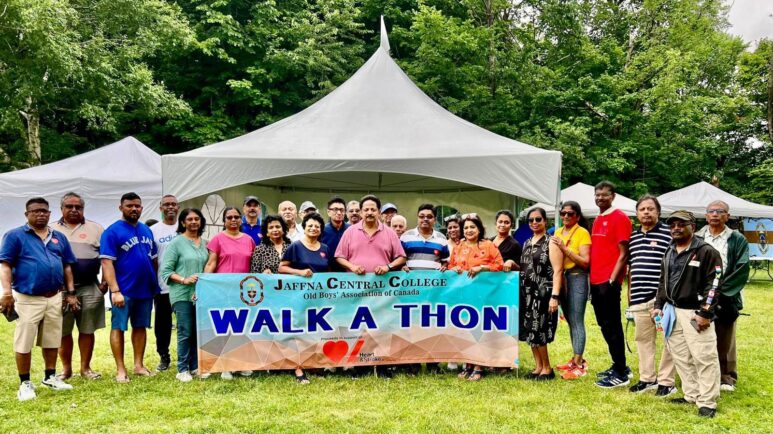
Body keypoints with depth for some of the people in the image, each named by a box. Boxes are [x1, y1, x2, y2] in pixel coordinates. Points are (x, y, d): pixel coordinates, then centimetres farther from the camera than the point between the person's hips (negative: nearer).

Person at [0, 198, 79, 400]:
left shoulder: (59, 237, 12)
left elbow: (67, 267, 15)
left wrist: (71, 293, 9)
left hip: (55, 298, 5)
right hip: (27, 299, -4)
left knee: (52, 340, 13)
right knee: (24, 342, 1)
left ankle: (50, 377, 27)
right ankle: (25, 383, 12)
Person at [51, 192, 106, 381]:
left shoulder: (95, 229, 8)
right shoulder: (51, 230, 9)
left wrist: (105, 282, 0)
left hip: (90, 288, 0)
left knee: (87, 330, 5)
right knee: (63, 331, 5)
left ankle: (85, 367, 16)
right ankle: (66, 368, 17)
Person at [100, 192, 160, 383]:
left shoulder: (146, 230, 11)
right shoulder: (112, 231, -8)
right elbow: (107, 262, -14)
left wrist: (155, 284, 10)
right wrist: (115, 290, -20)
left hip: (146, 289, 6)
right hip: (124, 290, -6)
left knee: (141, 326, 11)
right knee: (118, 327, 2)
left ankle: (139, 365, 20)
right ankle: (120, 369, 8)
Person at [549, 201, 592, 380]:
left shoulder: (582, 233, -8)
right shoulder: (558, 232, 12)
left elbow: (585, 261, -16)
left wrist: (564, 248, -20)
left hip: (577, 278, -7)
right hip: (561, 277, 7)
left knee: (577, 322, -7)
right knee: (570, 321, 13)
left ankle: (579, 365, -3)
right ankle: (576, 359, 23)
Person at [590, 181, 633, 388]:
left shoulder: (620, 218, -8)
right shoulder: (597, 220, 16)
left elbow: (624, 254, -12)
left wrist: (612, 280, -17)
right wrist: (591, 278, 15)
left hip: (609, 281, -8)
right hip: (596, 281, 8)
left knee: (612, 326, -4)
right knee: (605, 325, 13)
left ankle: (620, 374, 3)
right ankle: (619, 366, 24)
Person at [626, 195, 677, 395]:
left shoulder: (669, 234, -3)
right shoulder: (633, 237, 15)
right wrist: (629, 295, 19)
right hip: (638, 299, 6)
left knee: (668, 339, -1)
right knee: (643, 339, 13)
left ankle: (666, 381, 8)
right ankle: (647, 378, 24)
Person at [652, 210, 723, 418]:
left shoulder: (706, 252, -9)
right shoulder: (669, 253, 15)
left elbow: (713, 285, -14)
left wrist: (705, 313, -18)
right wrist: (659, 306, 14)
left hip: (695, 312, -7)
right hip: (673, 311, 8)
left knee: (704, 358, -7)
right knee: (681, 357, 12)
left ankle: (707, 402, 1)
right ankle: (692, 395, 23)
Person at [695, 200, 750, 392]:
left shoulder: (737, 240, 3)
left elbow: (741, 270, -4)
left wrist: (720, 291, -12)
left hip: (725, 300, -1)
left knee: (725, 341, 6)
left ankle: (726, 377, 17)